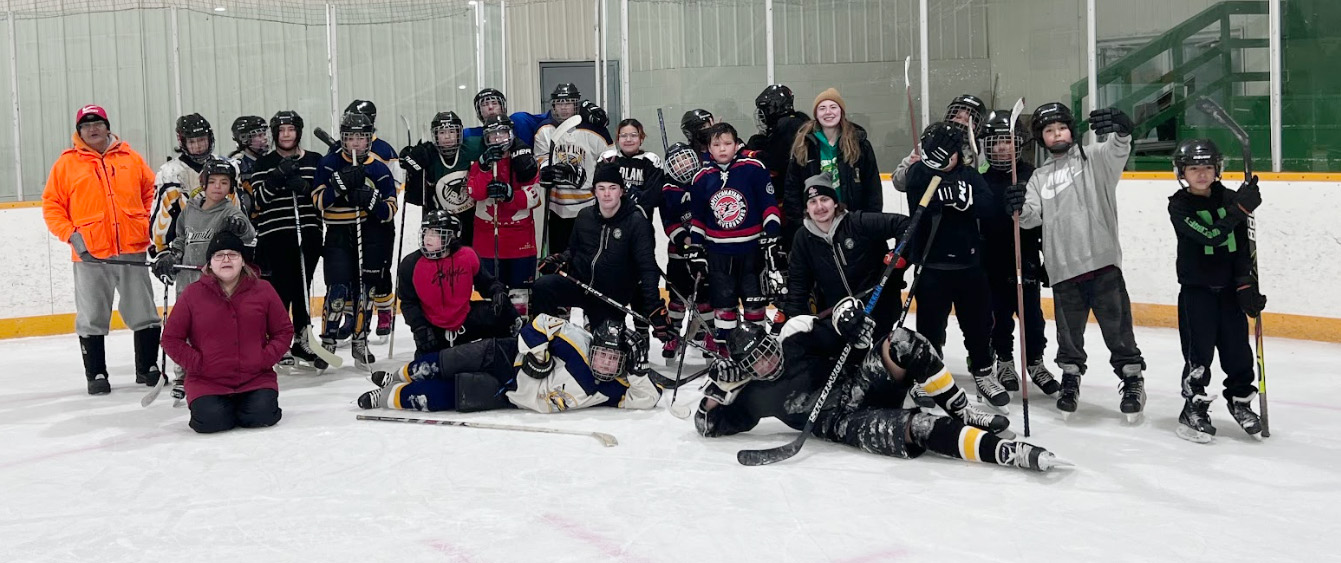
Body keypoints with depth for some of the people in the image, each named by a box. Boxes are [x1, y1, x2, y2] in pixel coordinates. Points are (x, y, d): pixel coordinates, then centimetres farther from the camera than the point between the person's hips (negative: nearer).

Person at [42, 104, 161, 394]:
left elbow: (150, 191, 17)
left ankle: (147, 368, 20)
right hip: (90, 254, -1)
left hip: (132, 250, 1)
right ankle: (96, 374, 14)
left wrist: (148, 224, 6)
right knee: (92, 320, 4)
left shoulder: (131, 158, 8)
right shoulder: (67, 163, 4)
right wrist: (71, 234, -7)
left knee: (145, 315, 6)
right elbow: (51, 204, 4)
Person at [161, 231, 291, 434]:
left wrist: (266, 358, -7)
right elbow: (171, 339, 4)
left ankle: (245, 404, 13)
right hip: (207, 382, -1)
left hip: (255, 377, 1)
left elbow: (284, 331, 9)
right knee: (211, 421, -25)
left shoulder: (263, 290, 2)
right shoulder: (192, 294, -1)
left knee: (262, 415, -23)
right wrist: (196, 363, -9)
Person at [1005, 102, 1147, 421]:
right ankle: (1070, 377, 29)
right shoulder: (1039, 178, 17)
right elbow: (1032, 218, 6)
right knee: (1069, 331, 12)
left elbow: (1117, 151, -16)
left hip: (1101, 259, -4)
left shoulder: (1093, 157, 5)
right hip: (1063, 267, 4)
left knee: (1116, 325, 0)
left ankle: (1132, 379, 13)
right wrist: (1020, 207, -17)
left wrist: (1121, 130, -38)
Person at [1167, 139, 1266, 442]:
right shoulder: (1179, 206, -10)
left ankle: (1240, 400, 25)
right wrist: (1241, 208, -31)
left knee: (1238, 349, 8)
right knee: (1199, 352, -3)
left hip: (1229, 288, 4)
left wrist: (1246, 284, -5)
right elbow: (1210, 235, -25)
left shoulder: (1230, 199, 2)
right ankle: (1193, 408, 8)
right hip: (1196, 289, -4)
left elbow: (1242, 246, 2)